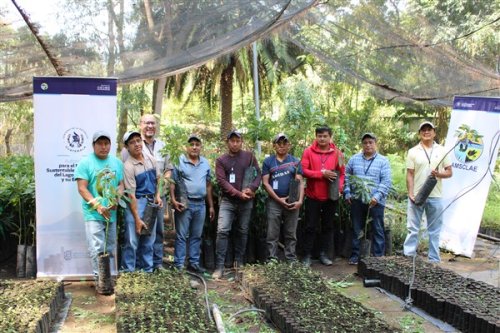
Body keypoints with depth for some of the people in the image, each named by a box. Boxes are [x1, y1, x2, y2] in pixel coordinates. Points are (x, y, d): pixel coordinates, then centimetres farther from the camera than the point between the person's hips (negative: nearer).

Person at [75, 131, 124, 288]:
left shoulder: (117, 163, 10)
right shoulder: (85, 163, -7)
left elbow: (121, 184, 12)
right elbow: (82, 188, -12)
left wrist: (117, 200, -9)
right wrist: (98, 206, -21)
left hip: (111, 214, 6)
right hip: (93, 214, -5)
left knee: (110, 249, 14)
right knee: (97, 249, -10)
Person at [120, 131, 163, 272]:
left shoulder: (150, 159, 4)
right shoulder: (128, 166, -16)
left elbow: (157, 179, 21)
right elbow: (131, 194, -18)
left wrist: (157, 196, 6)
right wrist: (137, 219, -19)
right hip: (136, 203, -6)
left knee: (148, 240, 13)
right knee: (132, 241, -5)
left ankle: (147, 270, 24)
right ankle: (128, 272, 4)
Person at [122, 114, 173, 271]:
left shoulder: (162, 146, 14)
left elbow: (168, 168, 18)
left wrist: (165, 179, -1)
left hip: (159, 195, 5)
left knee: (158, 229, 11)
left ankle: (158, 262, 21)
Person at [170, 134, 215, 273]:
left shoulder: (205, 163, 11)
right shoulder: (179, 161, -5)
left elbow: (208, 185, 15)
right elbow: (172, 182, -8)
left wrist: (211, 206, 13)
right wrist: (173, 200, -19)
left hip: (201, 204, 5)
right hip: (184, 204, -5)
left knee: (196, 236, 11)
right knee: (181, 236, 0)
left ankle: (194, 263, 20)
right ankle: (178, 264, 5)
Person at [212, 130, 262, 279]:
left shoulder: (249, 156, 5)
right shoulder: (221, 160, 2)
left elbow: (258, 174, 3)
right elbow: (221, 181, -7)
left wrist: (251, 188, -16)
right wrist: (239, 194, -17)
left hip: (246, 202, 2)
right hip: (228, 201, -1)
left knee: (242, 232, 10)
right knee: (222, 231, -13)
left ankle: (239, 262, 23)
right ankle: (219, 266, -10)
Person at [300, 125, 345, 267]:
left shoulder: (337, 153, 1)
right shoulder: (308, 151, -4)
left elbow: (341, 173, 4)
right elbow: (303, 170, -11)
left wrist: (339, 187, -11)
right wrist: (322, 173, -18)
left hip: (331, 197, 2)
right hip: (313, 196, -2)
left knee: (328, 226, 10)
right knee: (311, 227, 4)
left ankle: (323, 254, 21)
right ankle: (307, 255, 12)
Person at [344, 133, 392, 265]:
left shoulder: (383, 161, 0)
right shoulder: (354, 159, 9)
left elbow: (386, 181, -6)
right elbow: (347, 177, 12)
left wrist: (377, 196, -16)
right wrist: (347, 193, 1)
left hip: (376, 202, -2)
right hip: (357, 201, 2)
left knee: (378, 230, 3)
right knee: (357, 229, 10)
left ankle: (378, 257, 11)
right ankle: (355, 255, 20)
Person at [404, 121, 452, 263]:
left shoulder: (442, 151, 7)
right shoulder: (413, 152, 4)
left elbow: (449, 172, 6)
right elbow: (409, 175, 1)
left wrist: (439, 174, -15)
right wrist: (411, 194, -8)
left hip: (435, 196, 1)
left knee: (434, 231, 8)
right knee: (412, 229, 2)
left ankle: (434, 260, 15)